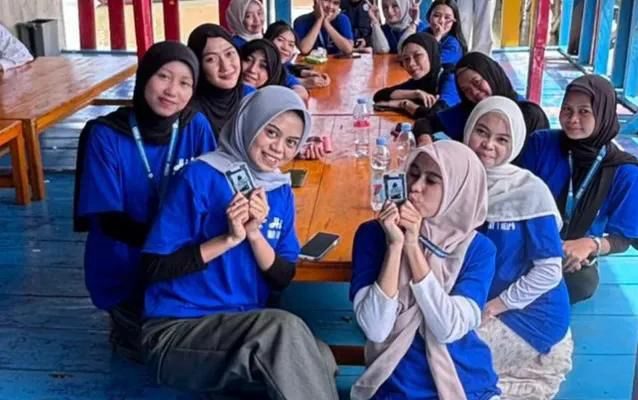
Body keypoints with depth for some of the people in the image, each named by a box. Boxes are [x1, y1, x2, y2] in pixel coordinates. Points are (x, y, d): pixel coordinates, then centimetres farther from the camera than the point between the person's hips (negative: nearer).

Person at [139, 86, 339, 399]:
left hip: (246, 331, 5)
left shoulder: (281, 191, 6)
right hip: (178, 332, -5)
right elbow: (154, 265, -12)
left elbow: (283, 279, 3)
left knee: (319, 360, -25)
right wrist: (229, 239, -18)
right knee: (284, 328, -30)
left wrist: (255, 234, -14)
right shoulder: (201, 177, -11)